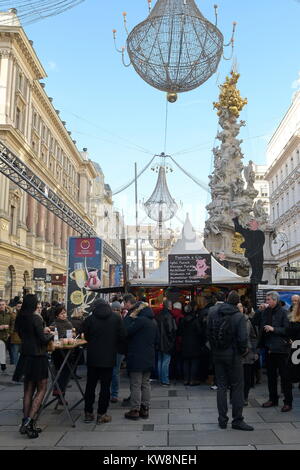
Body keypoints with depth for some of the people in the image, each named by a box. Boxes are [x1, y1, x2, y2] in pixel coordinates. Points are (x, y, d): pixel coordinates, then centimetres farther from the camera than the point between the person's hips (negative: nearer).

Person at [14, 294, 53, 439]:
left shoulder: (19, 318, 4)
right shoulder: (36, 318, -17)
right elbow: (43, 339, -16)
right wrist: (51, 335, 4)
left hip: (25, 356, 7)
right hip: (38, 356, -7)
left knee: (28, 390, 13)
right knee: (41, 389, 4)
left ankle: (26, 423, 15)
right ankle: (29, 421, -6)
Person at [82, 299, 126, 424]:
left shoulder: (90, 319, -3)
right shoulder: (116, 318, -5)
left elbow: (86, 336, 6)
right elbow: (122, 336, -4)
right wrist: (117, 348, 14)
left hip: (92, 357, 2)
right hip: (108, 357, -1)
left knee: (90, 385, 12)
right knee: (105, 386, 5)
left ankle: (88, 413, 18)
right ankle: (101, 414, 8)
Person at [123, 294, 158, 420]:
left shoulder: (140, 319, -17)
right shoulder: (152, 320, 11)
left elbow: (126, 331, -21)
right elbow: (156, 339, 17)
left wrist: (130, 316, -14)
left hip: (137, 357, -8)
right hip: (149, 358, 8)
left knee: (135, 385, 0)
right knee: (146, 384, 14)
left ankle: (135, 410, 6)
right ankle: (145, 409, 19)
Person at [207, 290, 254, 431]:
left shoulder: (213, 314, -2)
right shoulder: (239, 316, -14)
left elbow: (208, 334, 2)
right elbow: (243, 338, -18)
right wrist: (243, 350, 0)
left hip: (217, 355, 4)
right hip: (233, 356, -4)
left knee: (221, 386, 11)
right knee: (237, 387, 6)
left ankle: (222, 420, 15)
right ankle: (237, 420, 9)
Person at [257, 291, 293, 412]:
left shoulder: (283, 312, -8)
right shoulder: (264, 312, 8)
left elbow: (287, 329, -14)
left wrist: (274, 329, -18)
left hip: (280, 349, -6)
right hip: (269, 348, 6)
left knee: (284, 376, 2)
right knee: (271, 375, 15)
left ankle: (288, 402, 11)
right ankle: (273, 399, 28)